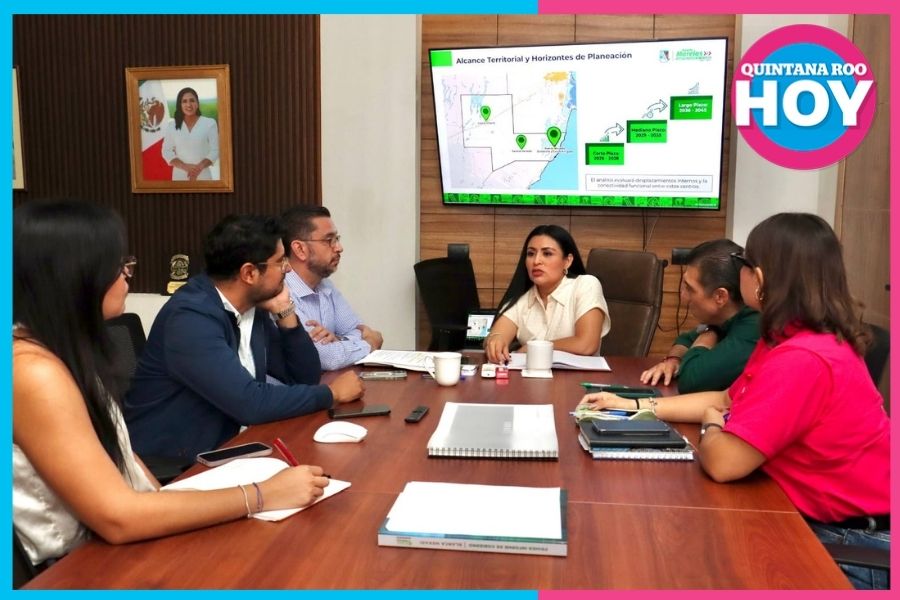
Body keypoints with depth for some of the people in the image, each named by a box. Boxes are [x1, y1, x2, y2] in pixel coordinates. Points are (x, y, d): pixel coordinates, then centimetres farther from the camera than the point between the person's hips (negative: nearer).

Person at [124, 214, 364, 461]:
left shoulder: (253, 307, 0)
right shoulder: (191, 318, -22)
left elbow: (305, 377, 5)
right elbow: (251, 404, -28)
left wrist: (284, 312, -8)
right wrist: (332, 392, -16)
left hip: (222, 448, 7)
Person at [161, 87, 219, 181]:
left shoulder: (210, 123, -1)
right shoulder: (171, 125, 4)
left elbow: (215, 150, -3)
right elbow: (166, 151, 2)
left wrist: (199, 167, -17)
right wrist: (185, 166, -14)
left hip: (203, 175, -1)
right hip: (179, 175, 1)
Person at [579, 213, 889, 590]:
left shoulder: (802, 361, -31)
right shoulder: (787, 341, 5)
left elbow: (722, 461, -30)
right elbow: (727, 401, 14)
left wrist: (709, 426, -6)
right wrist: (635, 406, 9)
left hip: (855, 545, -9)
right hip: (820, 520, 9)